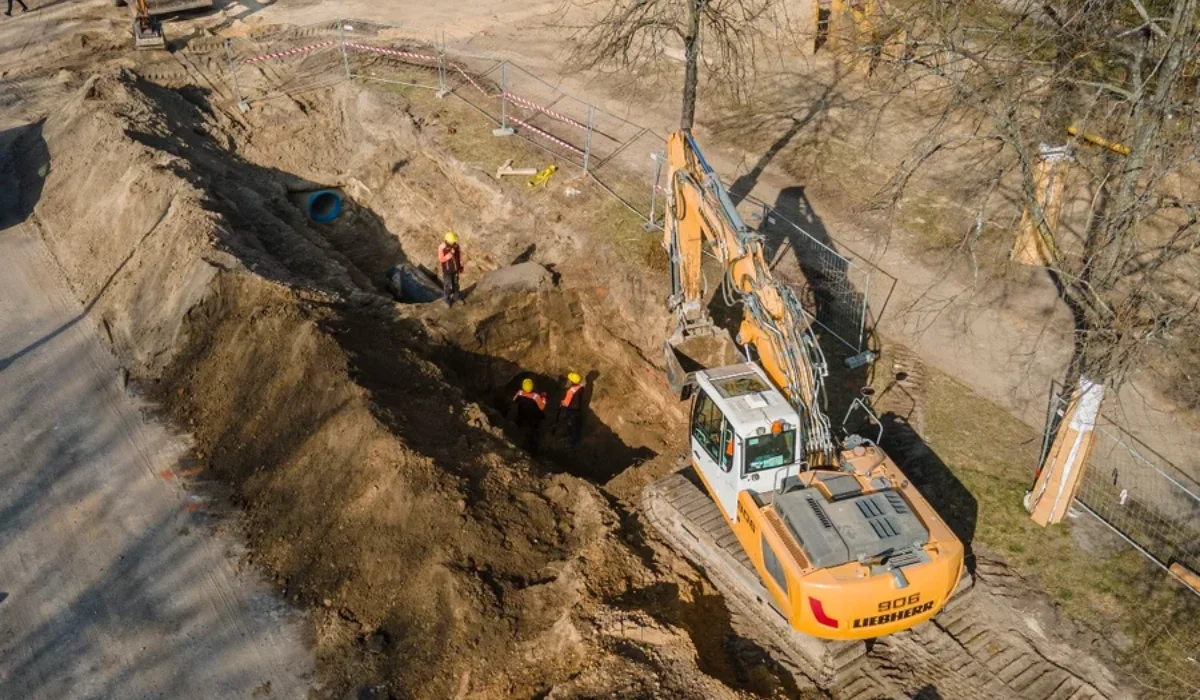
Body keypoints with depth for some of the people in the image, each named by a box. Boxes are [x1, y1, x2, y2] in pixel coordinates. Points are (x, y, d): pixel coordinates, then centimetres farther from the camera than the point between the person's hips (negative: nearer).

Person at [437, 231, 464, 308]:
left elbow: (460, 256, -1)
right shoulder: (441, 248, -25)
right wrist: (450, 254, -33)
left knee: (455, 284, 22)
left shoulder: (456, 246, -14)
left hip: (455, 269, 4)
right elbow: (441, 259, -23)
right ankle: (447, 301, 27)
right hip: (447, 270, -4)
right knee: (447, 286, 8)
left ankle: (456, 297, 43)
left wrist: (461, 267, 4)